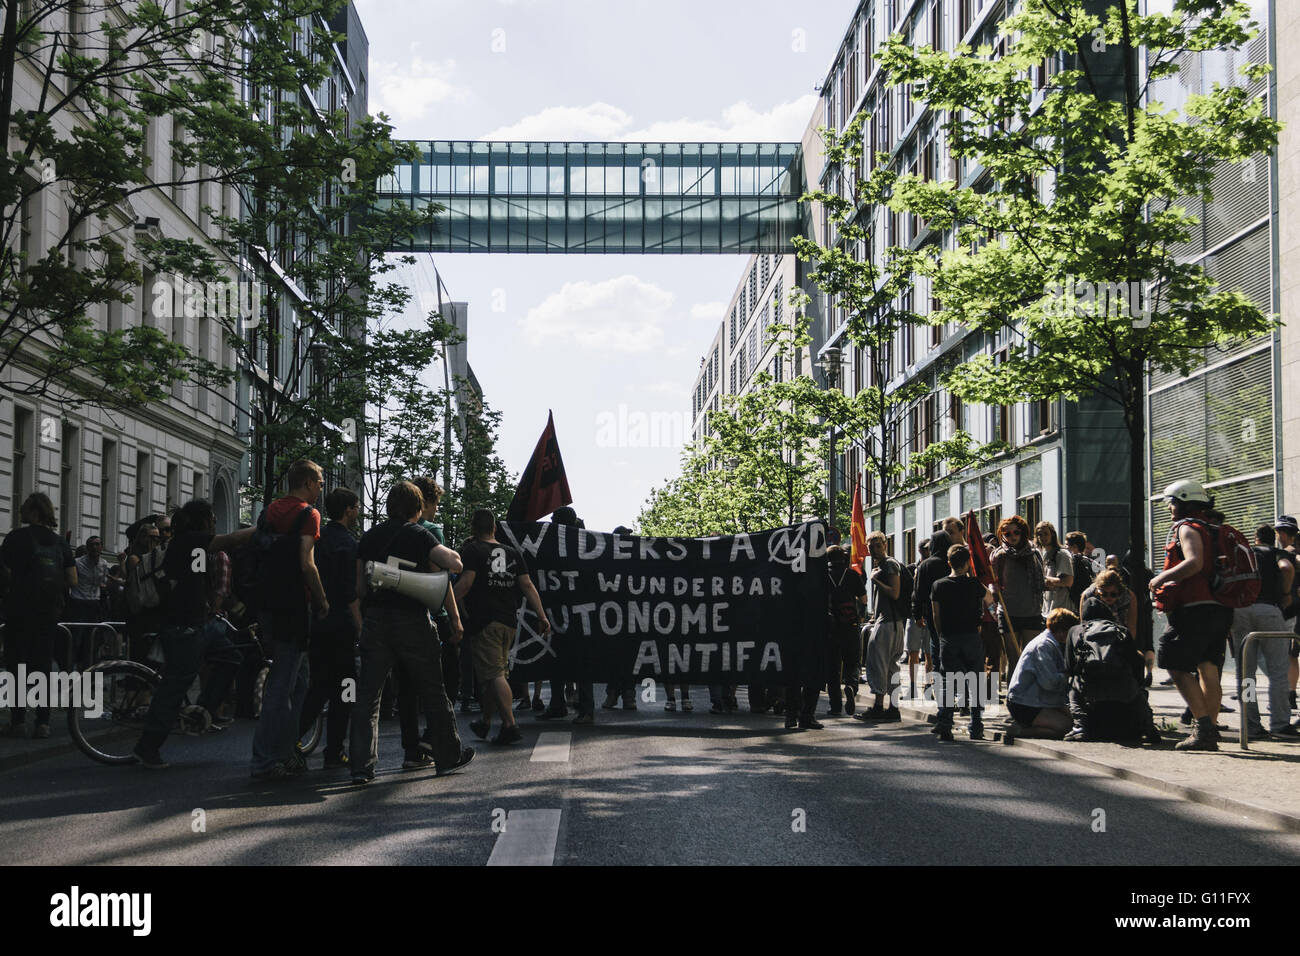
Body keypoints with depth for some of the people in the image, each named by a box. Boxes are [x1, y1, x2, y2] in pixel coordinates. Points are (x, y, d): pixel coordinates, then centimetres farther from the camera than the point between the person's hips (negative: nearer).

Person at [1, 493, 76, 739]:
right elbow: (72, 580, 4)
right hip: (50, 614, 4)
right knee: (43, 665, 8)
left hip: (20, 611, -4)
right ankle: (43, 722, 5)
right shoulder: (60, 543, 7)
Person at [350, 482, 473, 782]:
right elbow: (454, 564, -15)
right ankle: (448, 757, 19)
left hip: (375, 620, 4)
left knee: (367, 694, 3)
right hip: (412, 620, -4)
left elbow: (360, 586, 12)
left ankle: (361, 765, -4)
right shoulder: (418, 535, -4)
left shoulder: (370, 536, 10)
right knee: (432, 692, 9)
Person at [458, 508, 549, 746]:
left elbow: (466, 582, -16)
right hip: (509, 621, 6)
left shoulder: (472, 550, -3)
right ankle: (485, 722, 28)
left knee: (493, 674, -8)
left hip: (485, 620, -6)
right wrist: (542, 616, 5)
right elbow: (527, 585, 7)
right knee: (497, 671, 17)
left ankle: (510, 726, -18)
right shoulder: (512, 553, 13)